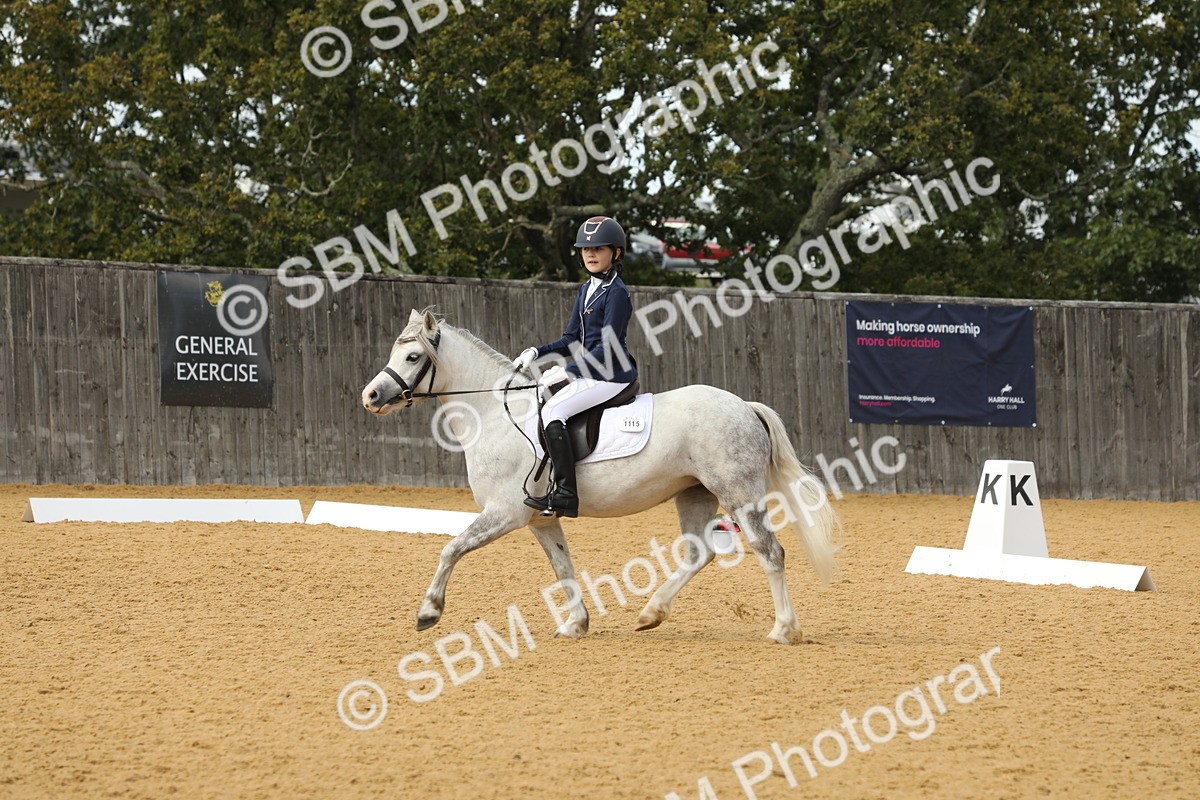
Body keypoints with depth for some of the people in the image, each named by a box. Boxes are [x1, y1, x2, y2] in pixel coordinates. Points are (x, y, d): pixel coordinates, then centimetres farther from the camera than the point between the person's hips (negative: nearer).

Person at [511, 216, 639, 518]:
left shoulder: (616, 292, -13)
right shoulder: (586, 290, 15)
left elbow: (607, 347, -19)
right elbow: (572, 339, 17)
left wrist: (568, 371, -22)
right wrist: (537, 352, 2)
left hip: (611, 376, -10)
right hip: (588, 371, 10)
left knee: (552, 411, -23)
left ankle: (565, 494, -27)